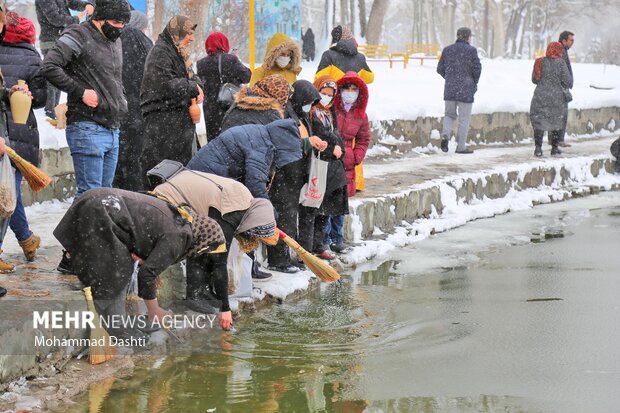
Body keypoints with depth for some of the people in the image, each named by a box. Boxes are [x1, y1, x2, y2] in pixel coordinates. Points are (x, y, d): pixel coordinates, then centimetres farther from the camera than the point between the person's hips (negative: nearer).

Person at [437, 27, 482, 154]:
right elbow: (477, 68, -10)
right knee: (464, 118, 5)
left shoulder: (447, 50, 5)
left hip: (449, 88, 4)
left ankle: (445, 134, -8)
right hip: (466, 89, -4)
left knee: (449, 114, 18)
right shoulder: (471, 50, -8)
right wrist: (474, 82, 8)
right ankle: (461, 146, 5)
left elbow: (440, 69, 7)